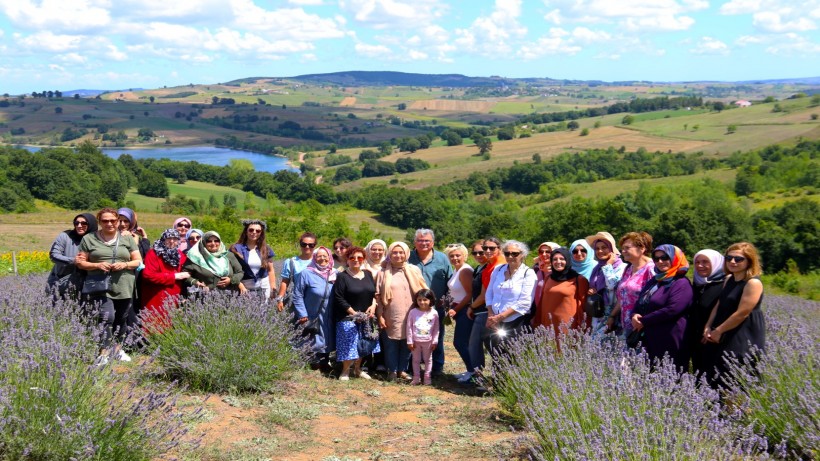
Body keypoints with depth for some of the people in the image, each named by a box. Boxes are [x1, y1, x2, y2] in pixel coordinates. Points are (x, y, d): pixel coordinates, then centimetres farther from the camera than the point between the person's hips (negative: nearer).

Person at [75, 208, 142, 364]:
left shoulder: (127, 239, 11)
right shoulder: (89, 239, 5)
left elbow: (138, 261, 11)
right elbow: (80, 262, 5)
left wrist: (124, 265, -9)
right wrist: (97, 265, -13)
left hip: (123, 288, 3)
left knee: (121, 319, 11)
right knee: (107, 317, -18)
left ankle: (117, 349, 28)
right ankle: (103, 353, -13)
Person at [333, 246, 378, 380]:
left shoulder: (368, 274, 11)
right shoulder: (342, 277, -6)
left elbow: (375, 293, 14)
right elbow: (339, 299, -12)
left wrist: (373, 306, -5)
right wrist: (354, 313, -15)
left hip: (366, 317, 5)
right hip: (348, 318, -5)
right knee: (349, 344, -6)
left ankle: (358, 369, 27)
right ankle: (345, 371, 12)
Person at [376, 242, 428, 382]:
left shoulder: (414, 271, 7)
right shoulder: (384, 273, 4)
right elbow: (378, 296, 3)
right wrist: (380, 316, -3)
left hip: (410, 316, 1)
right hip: (391, 317, -1)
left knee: (407, 343, 6)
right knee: (391, 344, 2)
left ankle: (403, 370, 19)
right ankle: (392, 370, 15)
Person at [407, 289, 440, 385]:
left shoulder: (434, 313, -6)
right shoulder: (413, 312, -7)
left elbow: (436, 329, 0)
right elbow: (409, 327, -4)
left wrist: (435, 341, -2)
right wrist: (410, 341, -5)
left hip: (428, 341, 0)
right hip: (415, 341, 0)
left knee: (428, 359, 11)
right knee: (416, 360, 11)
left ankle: (427, 378, 21)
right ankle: (416, 378, 20)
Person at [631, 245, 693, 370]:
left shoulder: (681, 283, -7)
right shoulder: (654, 281, 20)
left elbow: (672, 310, -18)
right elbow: (640, 303, 23)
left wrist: (643, 321, -12)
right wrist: (635, 315, -2)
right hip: (649, 340, 8)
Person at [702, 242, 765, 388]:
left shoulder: (753, 283, -16)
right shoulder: (729, 279, 11)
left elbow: (742, 314, -19)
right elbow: (719, 304, 10)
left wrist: (718, 331, -12)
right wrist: (708, 327, -2)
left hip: (745, 339, -9)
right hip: (726, 338, 9)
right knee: (720, 380, 12)